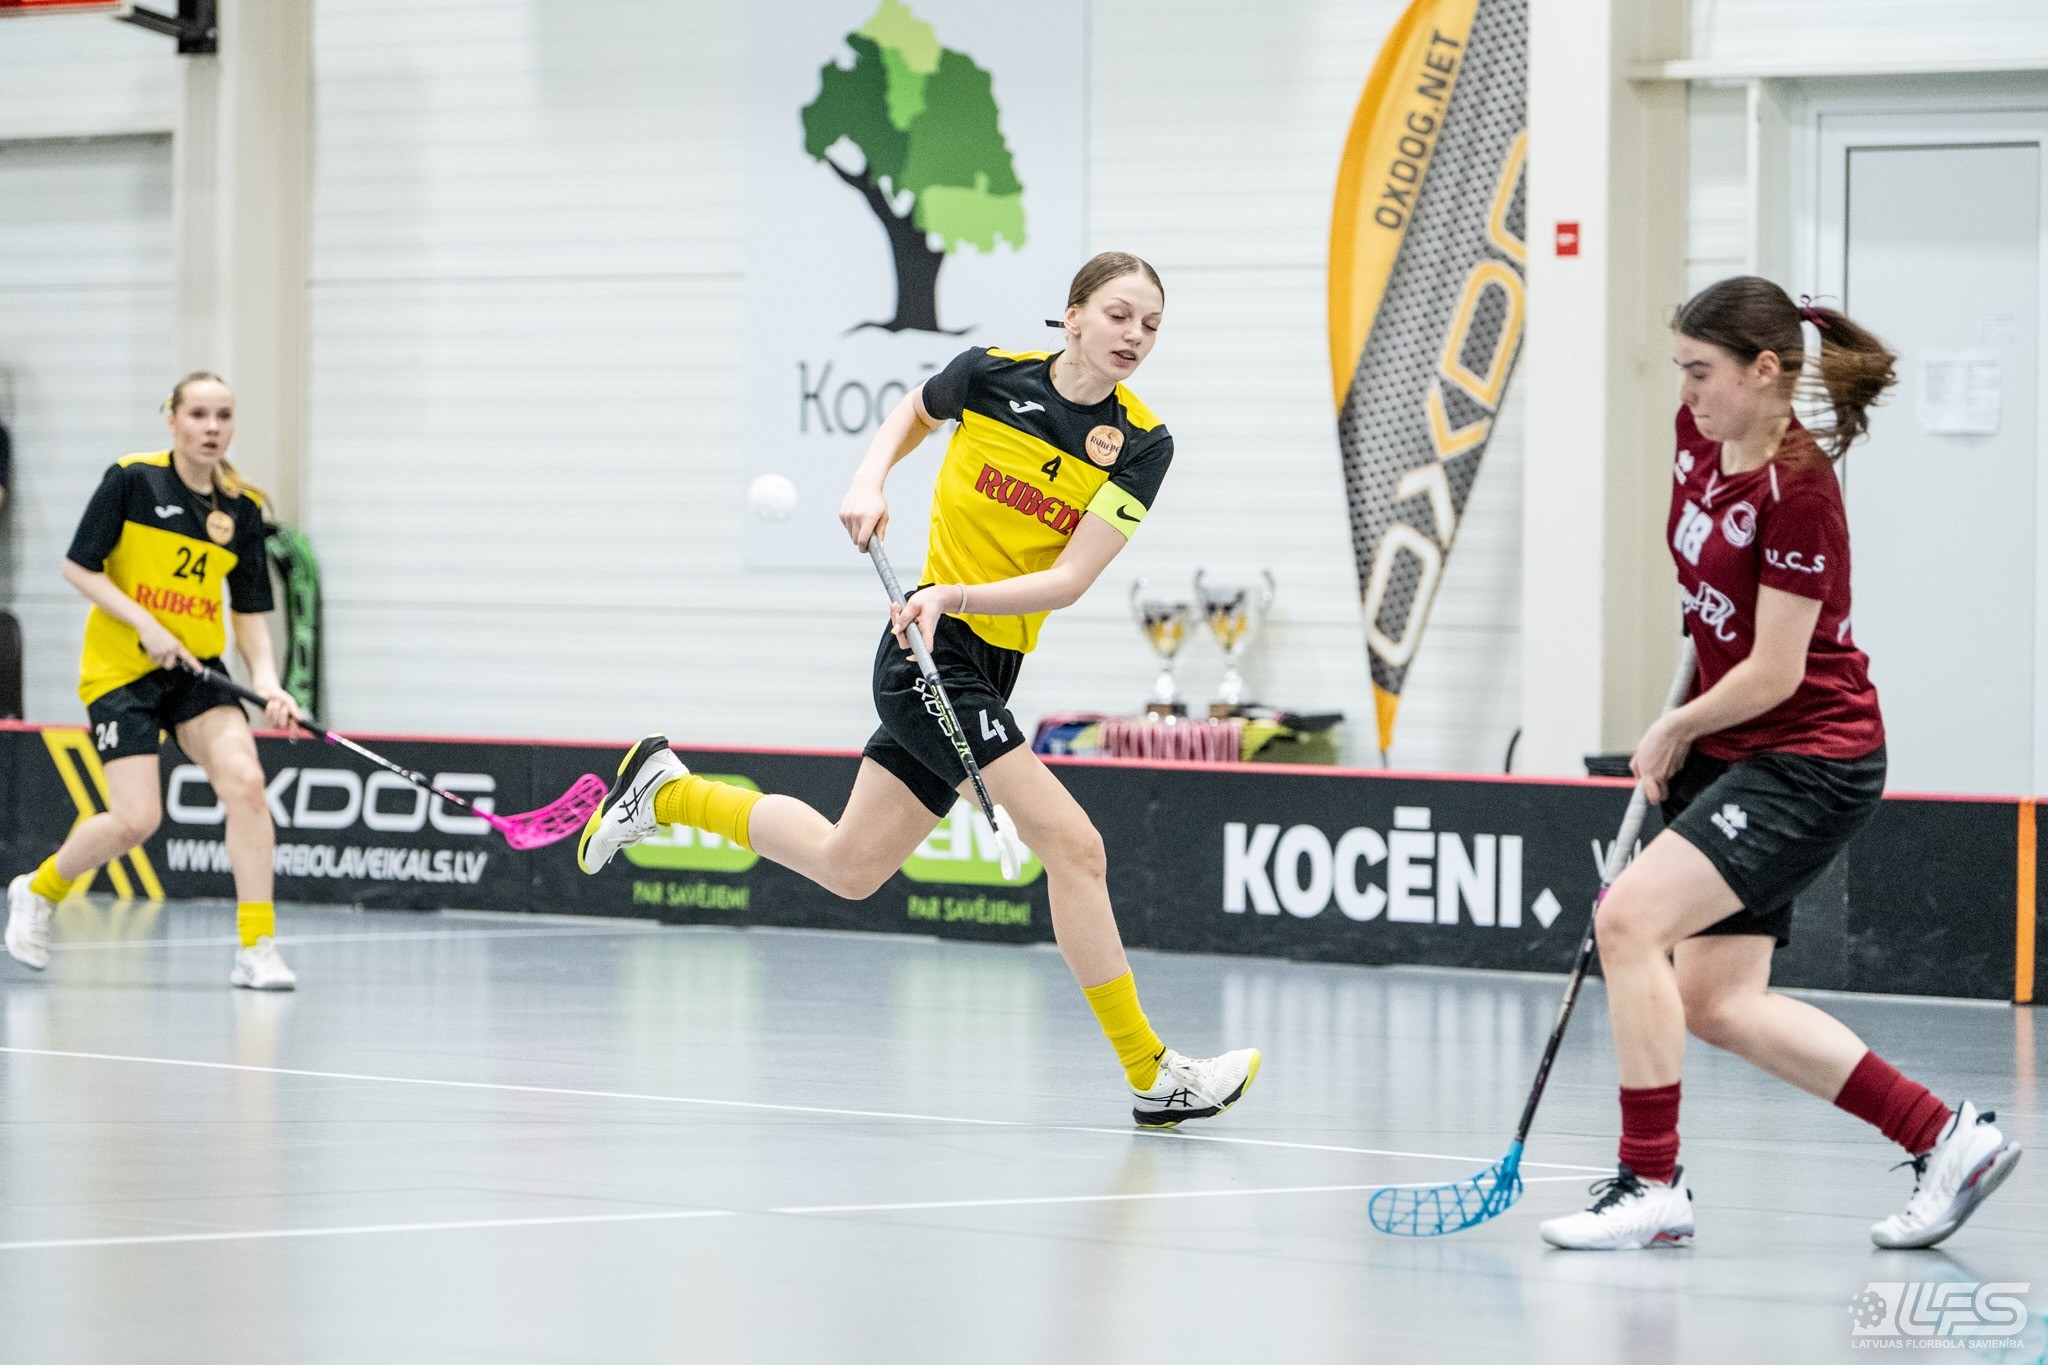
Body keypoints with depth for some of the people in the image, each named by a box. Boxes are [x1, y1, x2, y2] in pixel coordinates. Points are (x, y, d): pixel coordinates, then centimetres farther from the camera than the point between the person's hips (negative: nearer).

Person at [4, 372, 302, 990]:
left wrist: (268, 684, -10)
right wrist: (146, 624, -17)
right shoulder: (131, 479, -9)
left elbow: (250, 613, 6)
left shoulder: (242, 510, 3)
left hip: (196, 670, 4)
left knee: (244, 781, -19)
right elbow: (78, 567, -7)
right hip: (120, 670, -4)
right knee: (136, 819, -12)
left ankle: (256, 949, -14)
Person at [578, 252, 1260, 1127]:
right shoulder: (992, 374, -9)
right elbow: (914, 412, 15)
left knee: (850, 867, 16)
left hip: (988, 659, 5)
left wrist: (954, 596, -26)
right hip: (927, 651, -5)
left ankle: (663, 791, 35)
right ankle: (1151, 1076, -11)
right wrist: (870, 483, -2)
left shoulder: (1142, 446, -6)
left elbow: (1069, 580, -13)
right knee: (1072, 844, -15)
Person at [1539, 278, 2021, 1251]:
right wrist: (1682, 739, 18)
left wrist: (1673, 732, -5)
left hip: (1811, 759, -10)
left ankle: (1650, 1187, -14)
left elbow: (1773, 673, -20)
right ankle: (1946, 1139, 15)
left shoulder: (1797, 490, -21)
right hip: (1733, 757, 10)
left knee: (1628, 921, -22)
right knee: (1717, 1005, 6)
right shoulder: (1700, 439, 3)